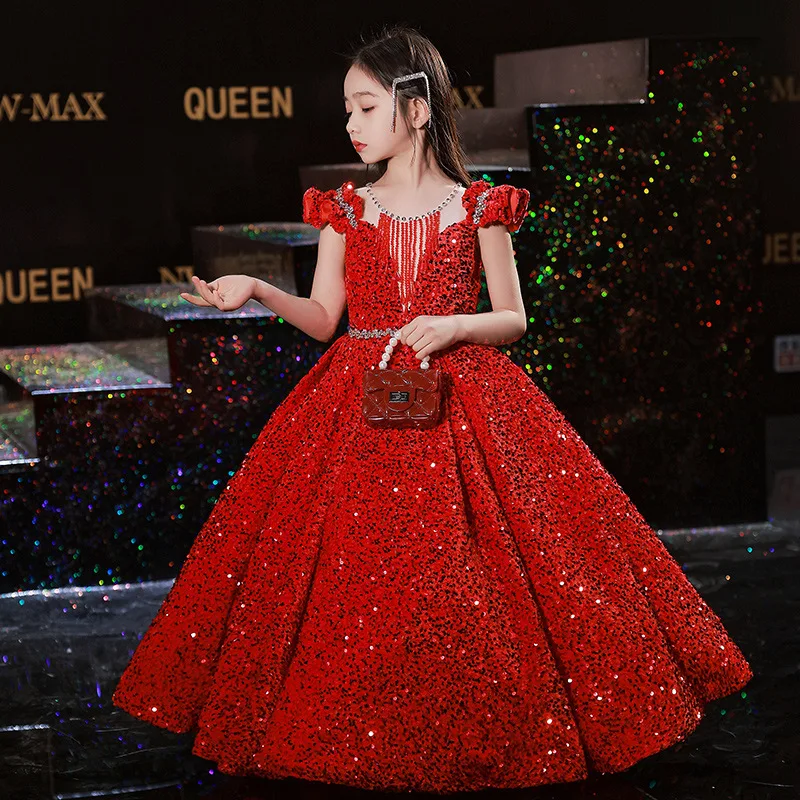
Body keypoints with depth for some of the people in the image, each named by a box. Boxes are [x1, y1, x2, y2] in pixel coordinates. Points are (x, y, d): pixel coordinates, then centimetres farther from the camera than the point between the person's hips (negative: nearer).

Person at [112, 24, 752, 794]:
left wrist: (452, 327, -16)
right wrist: (257, 290, -9)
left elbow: (513, 319, 2)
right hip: (358, 406, 2)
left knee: (459, 579, -6)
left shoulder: (478, 207, 1)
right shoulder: (345, 207, 7)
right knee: (355, 573, -2)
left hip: (457, 402, -2)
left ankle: (474, 737, 10)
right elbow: (324, 319, 6)